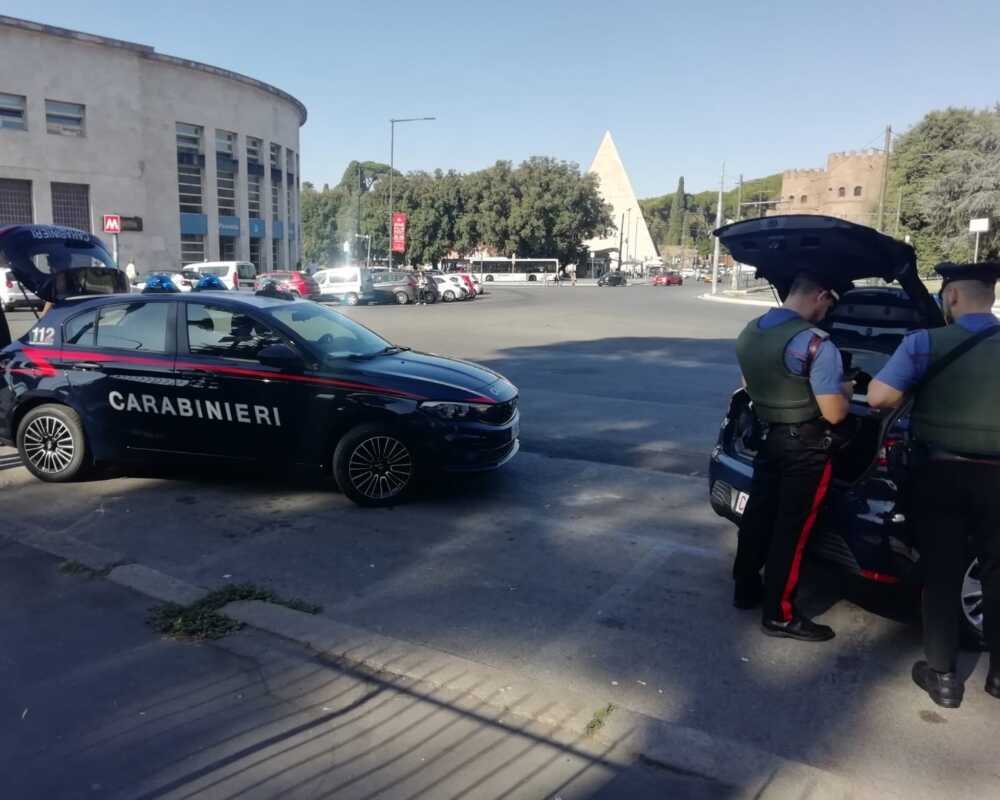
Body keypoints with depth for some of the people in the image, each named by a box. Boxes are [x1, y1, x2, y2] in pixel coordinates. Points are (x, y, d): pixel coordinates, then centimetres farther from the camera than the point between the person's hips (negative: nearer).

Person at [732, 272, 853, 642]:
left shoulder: (749, 333, 2)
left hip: (769, 438, 7)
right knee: (791, 528, 2)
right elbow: (834, 413, -20)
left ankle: (746, 589, 33)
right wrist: (845, 391, 0)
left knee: (758, 514, 18)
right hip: (805, 449, -7)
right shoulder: (816, 344, -24)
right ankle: (779, 615, 13)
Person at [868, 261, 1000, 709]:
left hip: (941, 475, -2)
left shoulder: (926, 343, -11)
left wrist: (917, 395, 5)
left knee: (941, 577, 8)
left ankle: (942, 677, 17)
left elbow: (877, 398, -15)